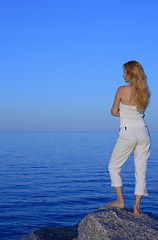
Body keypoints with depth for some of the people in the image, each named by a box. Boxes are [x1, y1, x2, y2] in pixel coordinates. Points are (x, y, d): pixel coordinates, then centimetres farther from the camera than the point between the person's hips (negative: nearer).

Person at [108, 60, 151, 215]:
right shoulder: (145, 91, 3)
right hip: (143, 132, 5)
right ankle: (137, 206, 10)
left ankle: (120, 201, 11)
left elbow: (114, 112, -2)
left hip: (127, 134, -5)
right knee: (141, 170, 9)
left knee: (114, 167, 13)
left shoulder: (122, 90, -12)